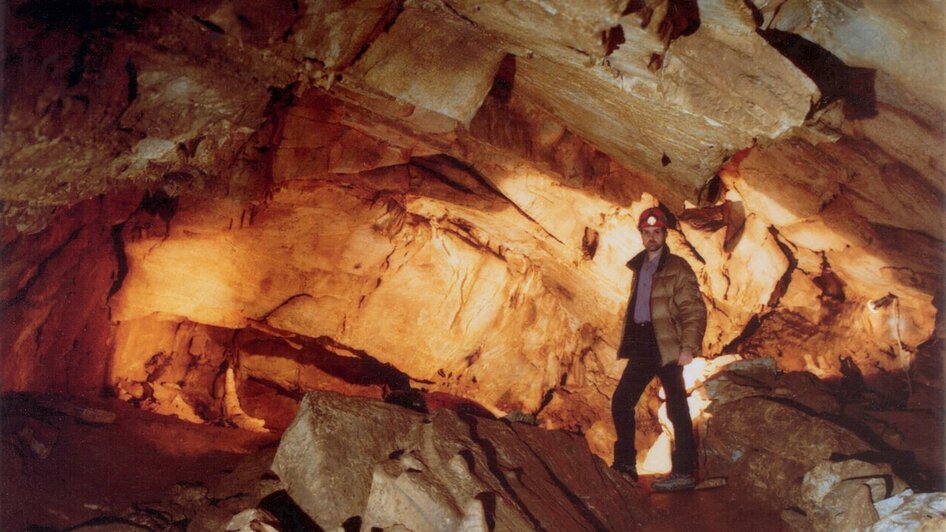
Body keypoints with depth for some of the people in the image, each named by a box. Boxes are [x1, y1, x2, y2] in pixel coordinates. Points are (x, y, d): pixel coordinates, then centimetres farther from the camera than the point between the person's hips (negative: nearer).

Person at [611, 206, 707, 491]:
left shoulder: (677, 268, -6)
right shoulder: (639, 267, 17)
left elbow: (695, 310, -11)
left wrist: (688, 347, -20)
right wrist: (627, 344, 17)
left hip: (666, 347, -8)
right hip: (642, 345, 8)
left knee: (677, 409, -5)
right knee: (621, 402, 9)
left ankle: (684, 473, 0)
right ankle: (625, 464, 19)